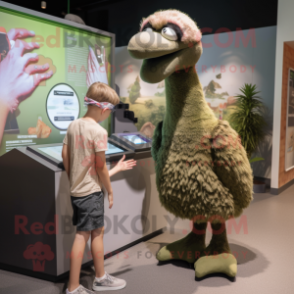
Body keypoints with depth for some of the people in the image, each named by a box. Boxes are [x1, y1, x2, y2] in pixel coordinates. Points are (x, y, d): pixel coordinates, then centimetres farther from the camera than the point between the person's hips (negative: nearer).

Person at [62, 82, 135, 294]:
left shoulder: (73, 126, 3)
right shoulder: (99, 132, -18)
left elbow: (65, 156, 7)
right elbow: (101, 168, -14)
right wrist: (110, 190, -2)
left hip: (76, 189, 8)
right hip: (91, 191, -8)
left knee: (97, 231, 19)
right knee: (83, 236, 2)